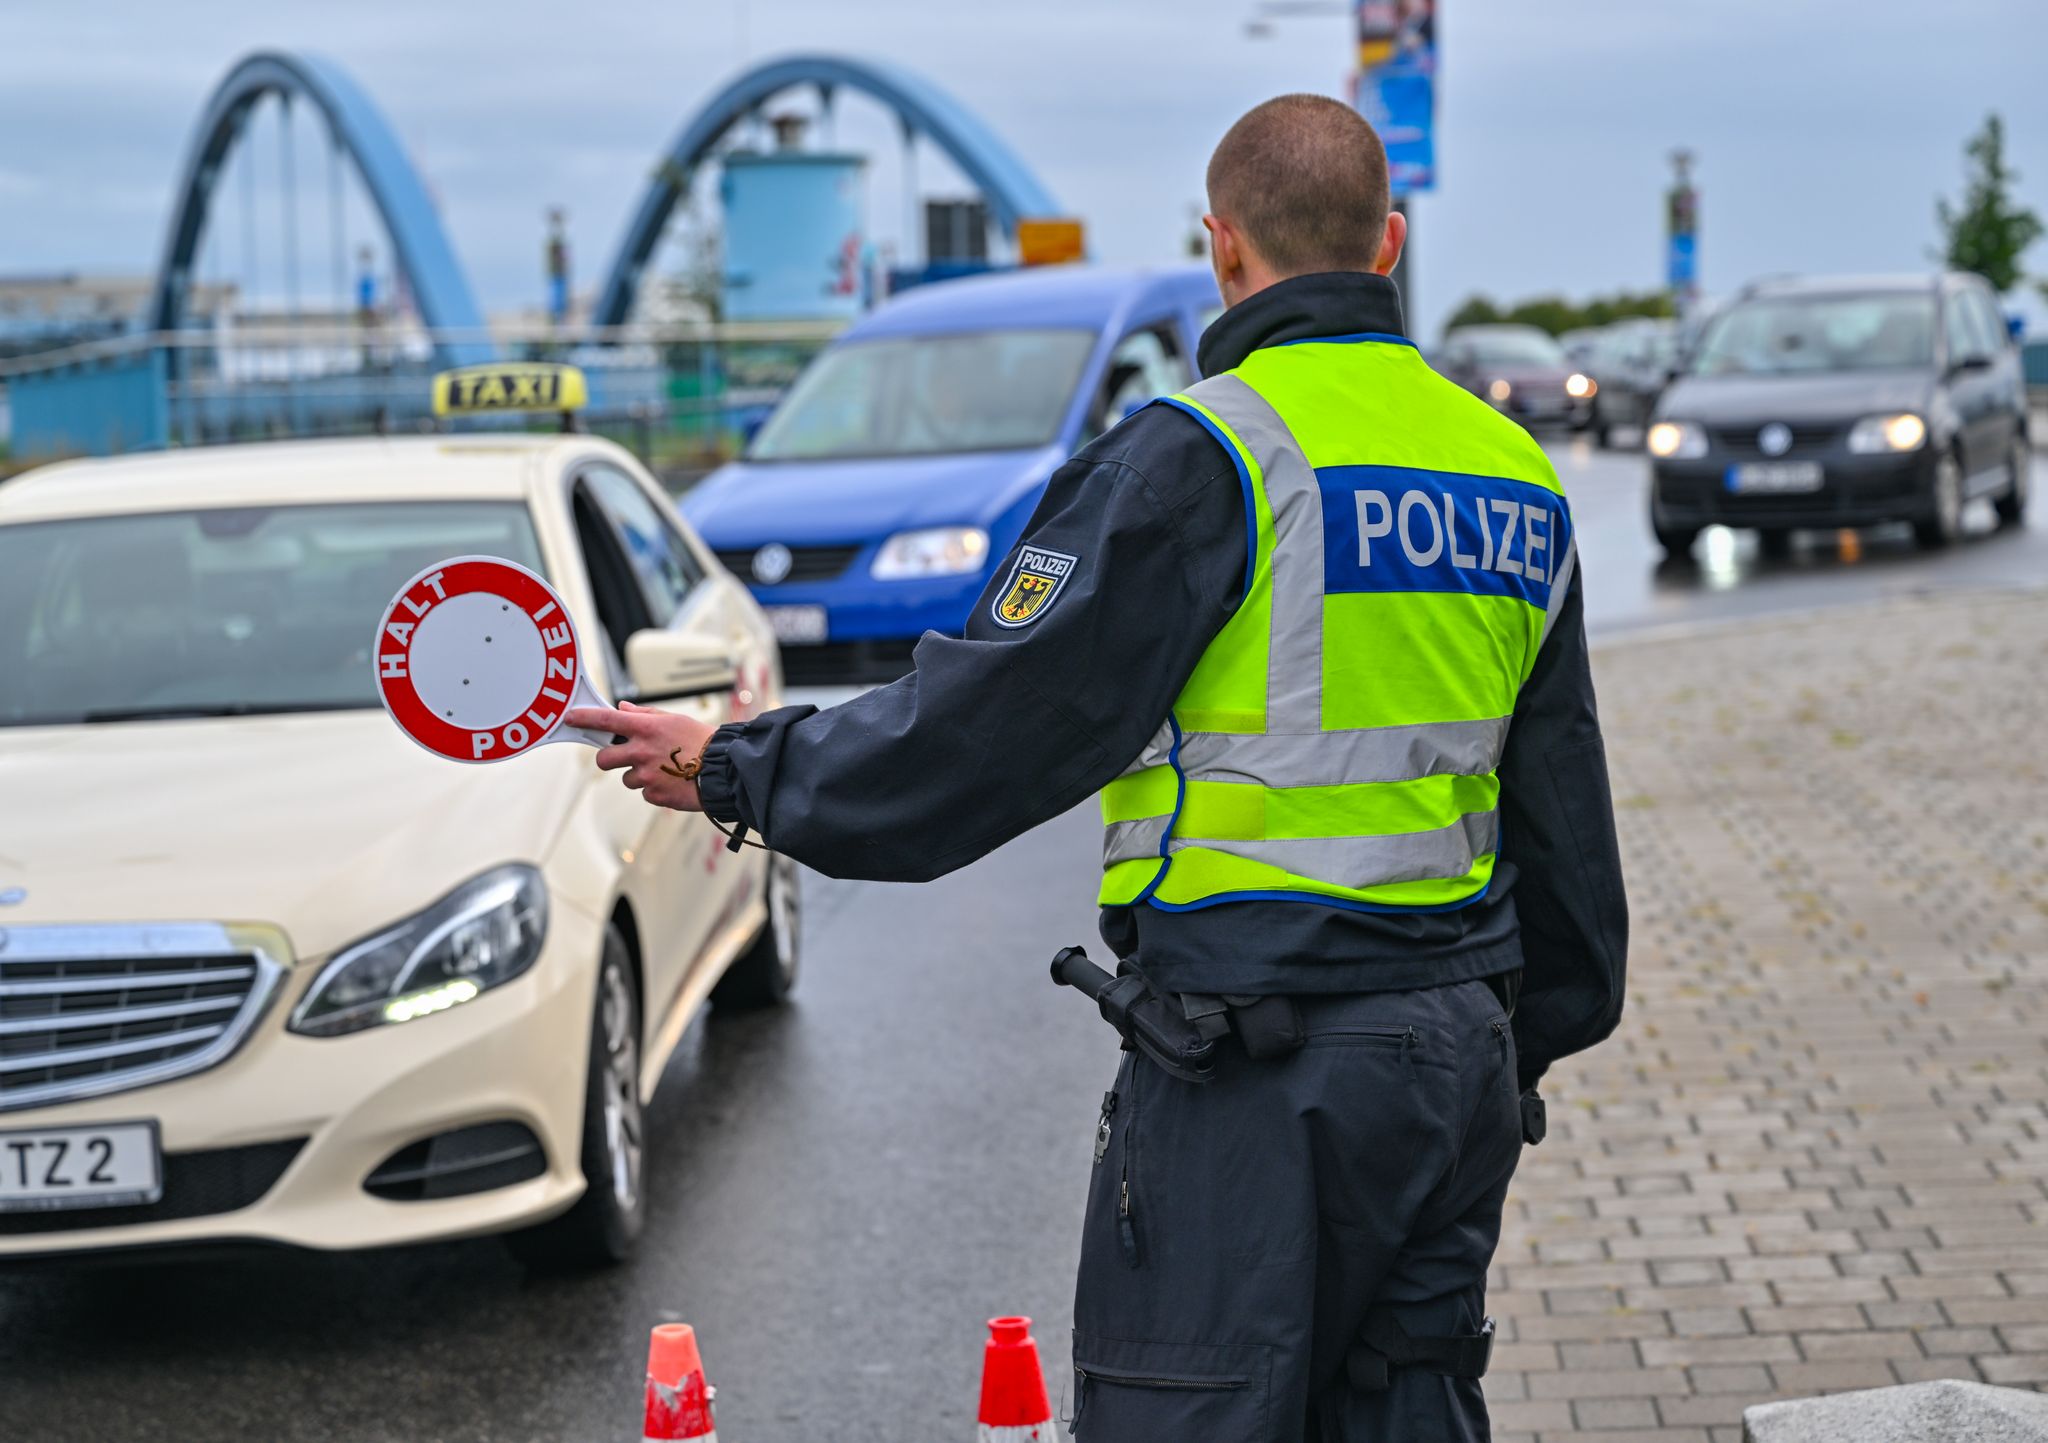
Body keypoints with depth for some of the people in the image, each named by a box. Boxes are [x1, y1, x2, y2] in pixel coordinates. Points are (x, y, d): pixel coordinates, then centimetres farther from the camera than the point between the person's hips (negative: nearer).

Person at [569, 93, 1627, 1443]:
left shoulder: (1202, 454, -13)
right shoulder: (1518, 473, 11)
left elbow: (994, 722, -12)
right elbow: (1562, 805, 19)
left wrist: (738, 772, 1)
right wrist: (1534, 1034, 31)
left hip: (1255, 1065, -7)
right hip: (1461, 1055, 7)